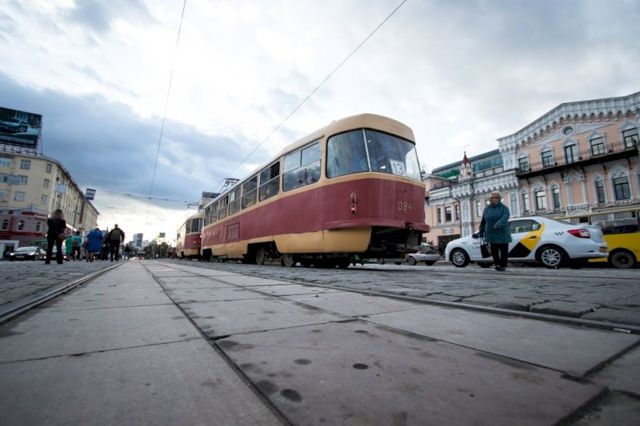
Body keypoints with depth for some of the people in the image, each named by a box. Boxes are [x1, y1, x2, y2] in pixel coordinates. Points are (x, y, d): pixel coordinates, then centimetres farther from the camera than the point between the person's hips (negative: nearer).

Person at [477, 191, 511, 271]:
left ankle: (503, 265, 15)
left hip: (502, 233, -2)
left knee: (503, 250, 4)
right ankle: (497, 264, 7)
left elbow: (505, 217, -23)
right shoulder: (487, 209, 7)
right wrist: (481, 232, 10)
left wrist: (498, 224, -40)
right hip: (491, 234, 2)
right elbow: (483, 221, 10)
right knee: (494, 250, -2)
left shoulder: (503, 208, -4)